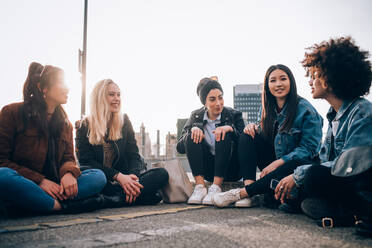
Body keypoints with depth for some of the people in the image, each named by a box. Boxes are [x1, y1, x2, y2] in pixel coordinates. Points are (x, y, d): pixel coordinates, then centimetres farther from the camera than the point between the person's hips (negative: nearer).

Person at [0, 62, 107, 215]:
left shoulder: (64, 122, 16)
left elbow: (68, 157, 11)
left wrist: (69, 173, -16)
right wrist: (40, 181, -17)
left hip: (52, 187, 5)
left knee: (98, 176, -15)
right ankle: (62, 206, -27)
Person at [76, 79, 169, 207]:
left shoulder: (124, 121, 13)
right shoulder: (85, 126, 4)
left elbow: (134, 155, 6)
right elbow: (86, 160, -7)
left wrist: (133, 175, -17)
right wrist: (118, 176, -20)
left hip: (123, 179, 3)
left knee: (162, 174, -19)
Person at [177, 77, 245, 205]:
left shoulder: (234, 115, -2)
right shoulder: (196, 116, 4)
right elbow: (180, 148, -1)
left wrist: (230, 128, -30)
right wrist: (192, 130, -19)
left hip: (230, 170, -2)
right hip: (207, 170, 2)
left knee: (225, 135, -26)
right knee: (192, 135, -18)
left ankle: (216, 187, -32)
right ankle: (200, 186, -28)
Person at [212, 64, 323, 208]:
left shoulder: (306, 110, -13)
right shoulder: (269, 109, 6)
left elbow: (309, 149, -17)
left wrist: (277, 163, -26)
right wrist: (254, 127, -9)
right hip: (274, 161, 6)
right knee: (248, 137, -14)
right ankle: (249, 184, -26)